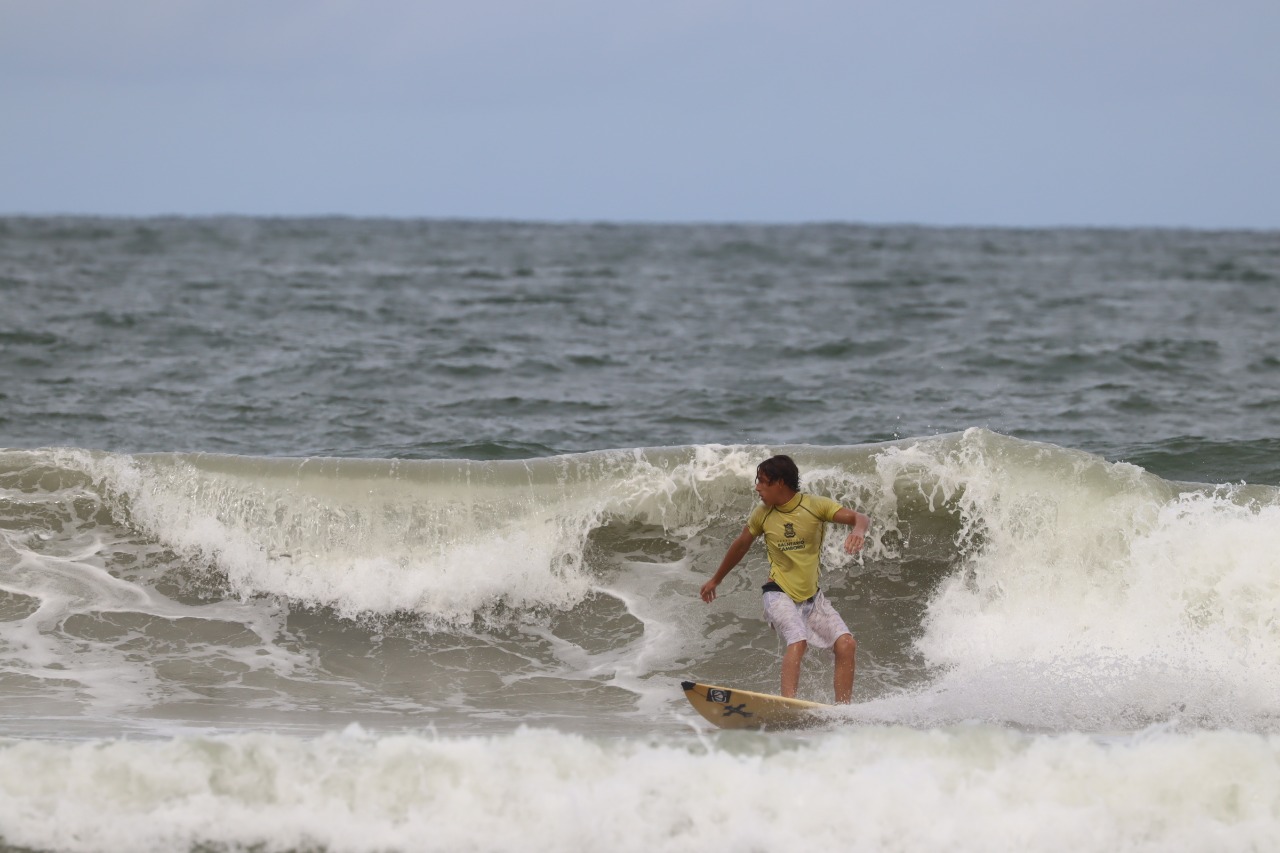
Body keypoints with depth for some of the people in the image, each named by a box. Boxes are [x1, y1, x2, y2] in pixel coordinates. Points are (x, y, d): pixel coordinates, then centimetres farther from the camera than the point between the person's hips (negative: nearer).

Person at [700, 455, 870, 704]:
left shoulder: (816, 506, -8)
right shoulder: (762, 514, -2)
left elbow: (859, 518, -15)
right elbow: (741, 545, 15)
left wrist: (858, 531, -41)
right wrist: (715, 580, 28)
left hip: (812, 597, 2)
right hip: (780, 595, -2)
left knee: (847, 645, -13)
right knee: (798, 641, -29)